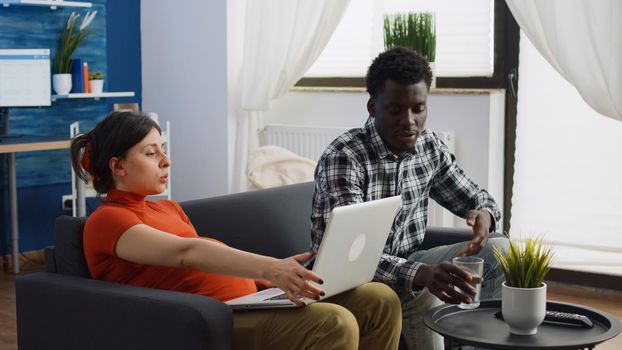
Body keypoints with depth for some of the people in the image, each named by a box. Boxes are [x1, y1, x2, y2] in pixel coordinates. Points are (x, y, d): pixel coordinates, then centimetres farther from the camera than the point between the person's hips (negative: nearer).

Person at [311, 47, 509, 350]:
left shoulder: (429, 147, 0)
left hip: (408, 264, 7)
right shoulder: (342, 157, -23)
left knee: (499, 251, -8)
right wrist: (422, 274, -50)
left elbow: (473, 196, 14)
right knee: (425, 296, -34)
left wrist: (484, 214, -13)